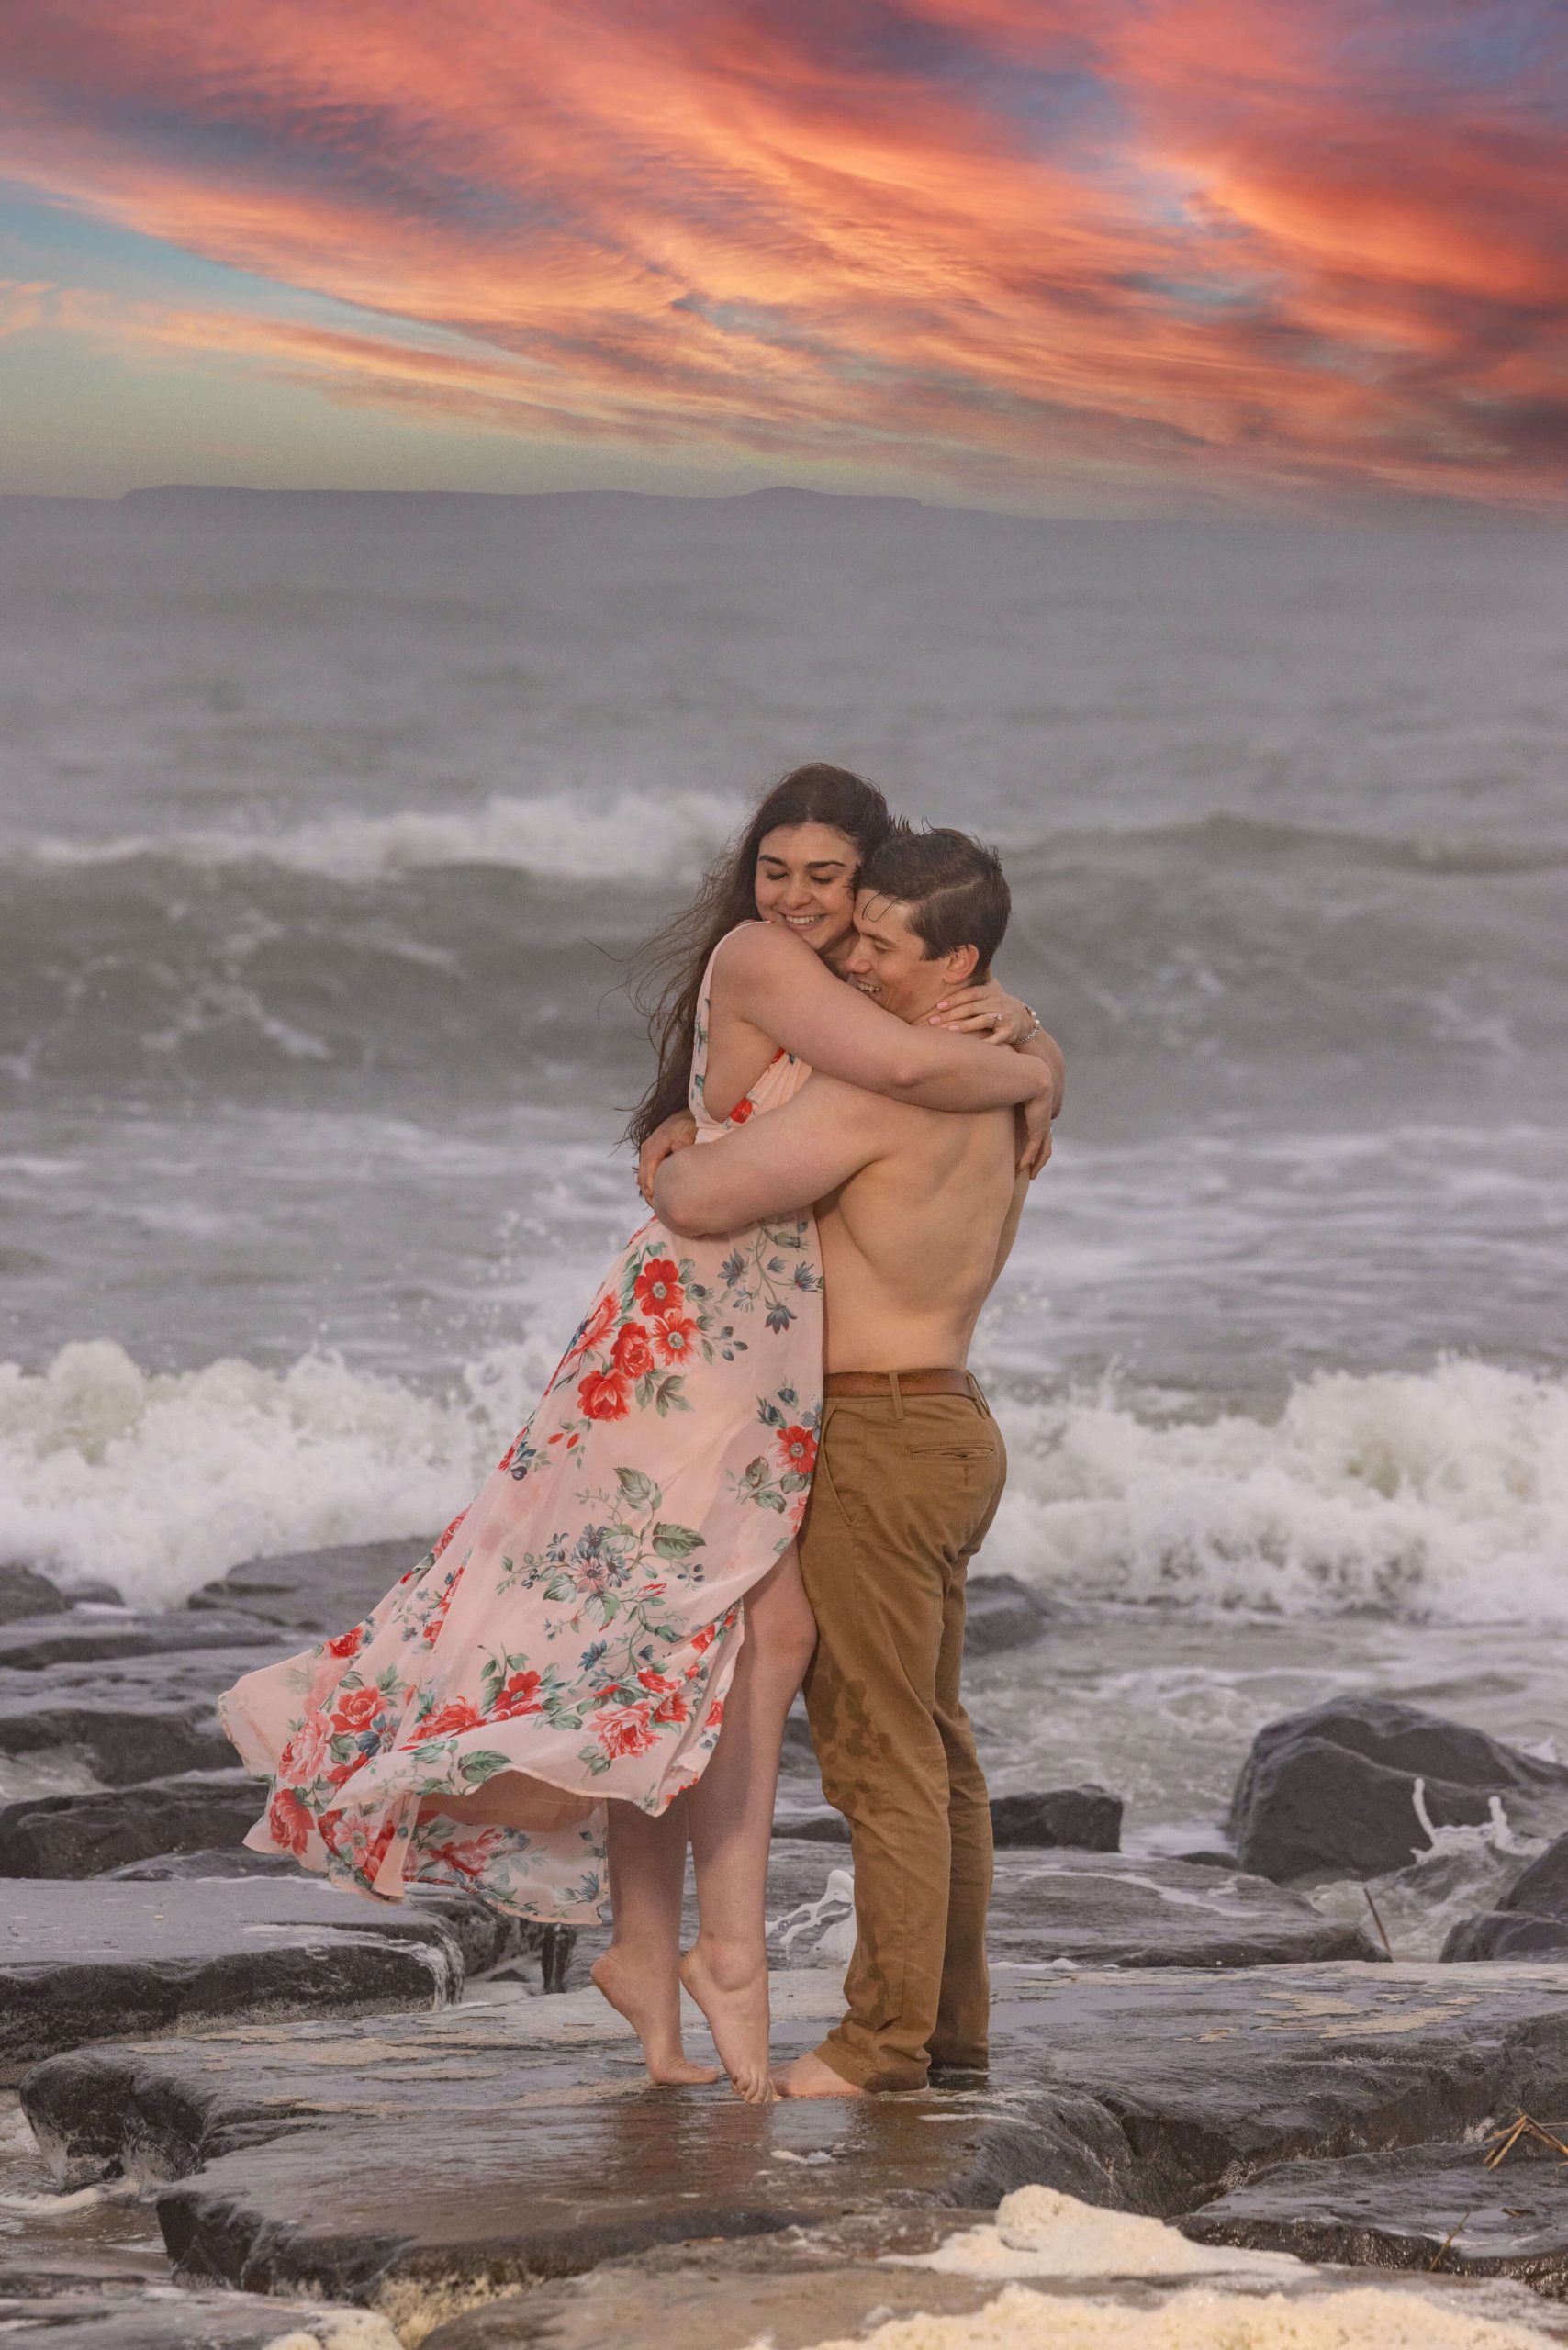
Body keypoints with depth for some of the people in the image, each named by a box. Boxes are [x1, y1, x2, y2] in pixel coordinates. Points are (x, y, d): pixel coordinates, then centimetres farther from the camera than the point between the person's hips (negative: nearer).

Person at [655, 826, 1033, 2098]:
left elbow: (700, 1202, -25)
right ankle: (951, 2018, 21)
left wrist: (665, 1168, 0)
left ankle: (885, 2035, 0)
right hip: (952, 1425, 10)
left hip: (880, 1438, -10)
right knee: (934, 1741, 15)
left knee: (881, 1747, -4)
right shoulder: (999, 1088, 10)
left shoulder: (878, 1091, -21)